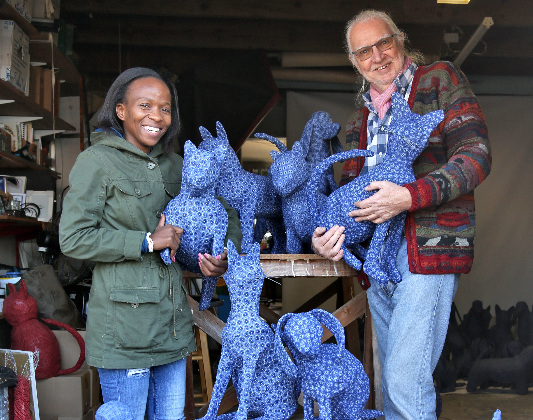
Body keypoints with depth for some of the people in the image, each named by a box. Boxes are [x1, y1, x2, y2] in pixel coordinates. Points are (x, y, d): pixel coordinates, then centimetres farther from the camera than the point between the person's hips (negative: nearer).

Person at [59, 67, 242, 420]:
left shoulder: (173, 164, 13)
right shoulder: (97, 161, -5)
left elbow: (223, 209, 22)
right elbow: (73, 239, -11)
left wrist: (225, 256, 2)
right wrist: (146, 243, -14)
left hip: (173, 324, 6)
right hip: (124, 325, -6)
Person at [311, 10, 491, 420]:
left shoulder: (442, 80, 3)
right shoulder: (361, 120, 21)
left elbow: (476, 155, -8)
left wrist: (410, 197, -19)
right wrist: (330, 230, -4)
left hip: (428, 252, -6)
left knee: (406, 381, -14)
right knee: (393, 384, 12)